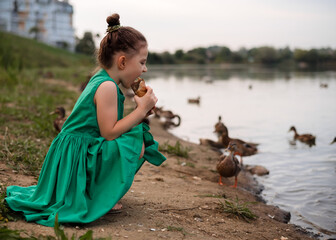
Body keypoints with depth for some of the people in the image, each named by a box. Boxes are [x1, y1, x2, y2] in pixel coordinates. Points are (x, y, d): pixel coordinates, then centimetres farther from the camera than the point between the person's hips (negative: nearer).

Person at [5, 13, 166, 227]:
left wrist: (141, 113, 4)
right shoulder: (107, 87, -20)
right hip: (76, 158, -10)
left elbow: (112, 126, 15)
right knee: (137, 145, -22)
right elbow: (109, 133, -22)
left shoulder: (101, 80, 12)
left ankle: (96, 190, 15)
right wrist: (141, 110, -16)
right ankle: (99, 196, -6)